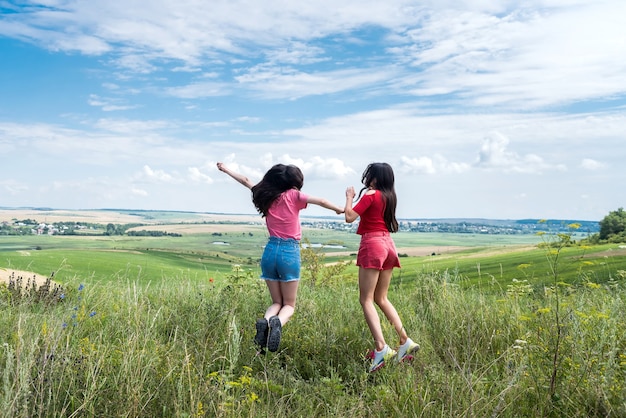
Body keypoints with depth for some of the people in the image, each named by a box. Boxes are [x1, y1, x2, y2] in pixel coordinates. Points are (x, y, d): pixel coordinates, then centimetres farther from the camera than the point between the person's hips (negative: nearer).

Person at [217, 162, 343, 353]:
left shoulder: (266, 194, 7)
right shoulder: (293, 196, -6)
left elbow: (246, 181, 20)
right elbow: (320, 201, -14)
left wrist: (227, 170, 34)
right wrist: (340, 210, -1)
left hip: (271, 251, 4)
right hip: (290, 252, -4)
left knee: (277, 302, 16)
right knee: (289, 305, 8)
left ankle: (265, 321, -16)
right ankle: (278, 322, -26)